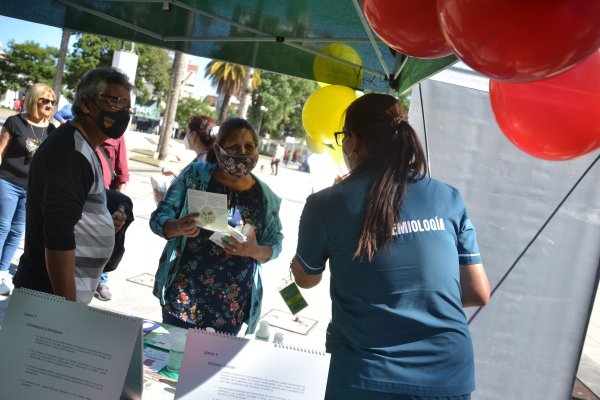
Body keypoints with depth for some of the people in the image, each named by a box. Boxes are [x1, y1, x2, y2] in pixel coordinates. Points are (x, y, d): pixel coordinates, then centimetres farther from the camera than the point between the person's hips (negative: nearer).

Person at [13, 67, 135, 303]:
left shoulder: (78, 148, 12)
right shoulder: (71, 152, -19)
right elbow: (58, 235, -27)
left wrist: (102, 223, 7)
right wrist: (68, 306, -26)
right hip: (52, 297, -10)